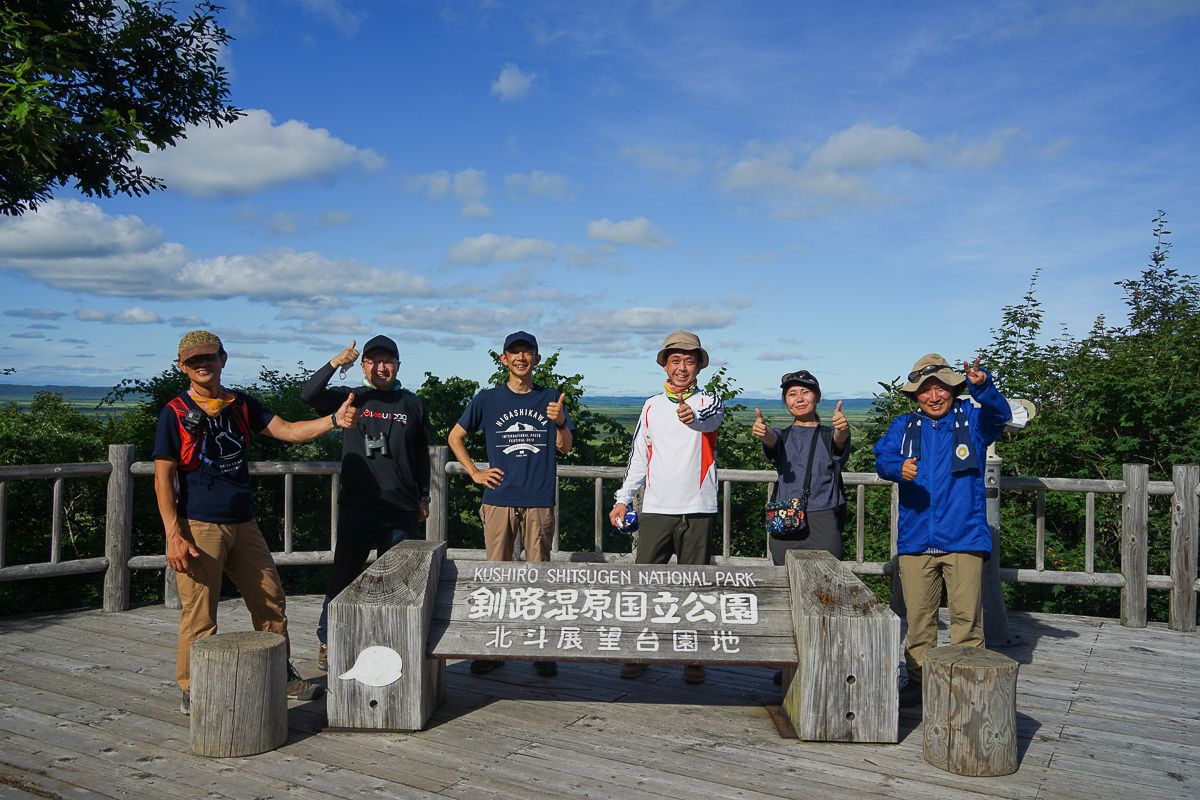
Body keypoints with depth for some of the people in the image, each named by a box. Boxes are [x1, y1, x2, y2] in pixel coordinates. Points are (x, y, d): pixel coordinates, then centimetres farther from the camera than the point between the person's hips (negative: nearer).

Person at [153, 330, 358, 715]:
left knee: (271, 600, 11)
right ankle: (192, 692, 16)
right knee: (199, 614, -1)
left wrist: (334, 420, -14)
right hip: (199, 526, -5)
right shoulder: (175, 413, -5)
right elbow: (163, 478, -7)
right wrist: (174, 536, -15)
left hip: (243, 524, 6)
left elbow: (287, 430, 3)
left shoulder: (241, 404, 10)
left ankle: (282, 676, 27)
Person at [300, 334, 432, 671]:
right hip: (357, 505, -2)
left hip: (401, 508, 2)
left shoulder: (412, 404, 10)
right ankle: (327, 640, 16)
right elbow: (309, 395, -11)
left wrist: (423, 496, 14)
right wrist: (335, 363, -21)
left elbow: (422, 453, 15)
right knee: (345, 573, 2)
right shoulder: (351, 398, 5)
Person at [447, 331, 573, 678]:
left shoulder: (551, 399, 8)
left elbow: (565, 447, 3)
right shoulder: (487, 399, 6)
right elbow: (455, 436, 14)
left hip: (540, 501, 0)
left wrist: (560, 422, -17)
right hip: (499, 498, 0)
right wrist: (475, 473, 5)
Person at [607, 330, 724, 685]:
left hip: (698, 510, -2)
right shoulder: (652, 406, 12)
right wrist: (623, 499, 11)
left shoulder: (708, 401, 2)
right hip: (656, 509, 2)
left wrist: (694, 418, -48)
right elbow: (639, 456, 17)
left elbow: (712, 417, -24)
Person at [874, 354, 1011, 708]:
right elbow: (882, 456, -4)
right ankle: (918, 679, 19)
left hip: (964, 538, -2)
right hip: (916, 540, 2)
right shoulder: (904, 426, 12)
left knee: (967, 615, -1)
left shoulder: (971, 419, 8)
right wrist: (898, 467, -28)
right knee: (918, 615, 7)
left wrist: (982, 386, -35)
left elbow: (999, 413, -13)